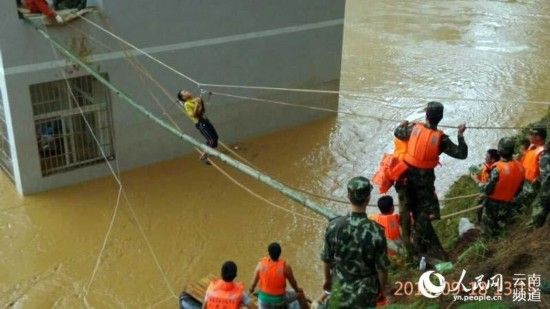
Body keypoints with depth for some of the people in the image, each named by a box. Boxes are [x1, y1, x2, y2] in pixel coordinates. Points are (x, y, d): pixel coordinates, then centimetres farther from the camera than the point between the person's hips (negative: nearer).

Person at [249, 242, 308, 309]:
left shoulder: (261, 264, -16)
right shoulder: (285, 266, -22)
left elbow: (254, 282, -5)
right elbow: (293, 283, -6)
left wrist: (251, 290, 18)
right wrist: (297, 290, 16)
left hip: (264, 297, 2)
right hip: (279, 299, -2)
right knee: (300, 293, 22)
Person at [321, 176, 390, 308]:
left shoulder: (333, 226, -19)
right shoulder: (376, 232, -27)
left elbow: (327, 259, -6)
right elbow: (381, 266, -16)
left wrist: (327, 279, 13)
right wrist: (383, 287, 3)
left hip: (340, 288, 1)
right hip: (366, 291, -1)